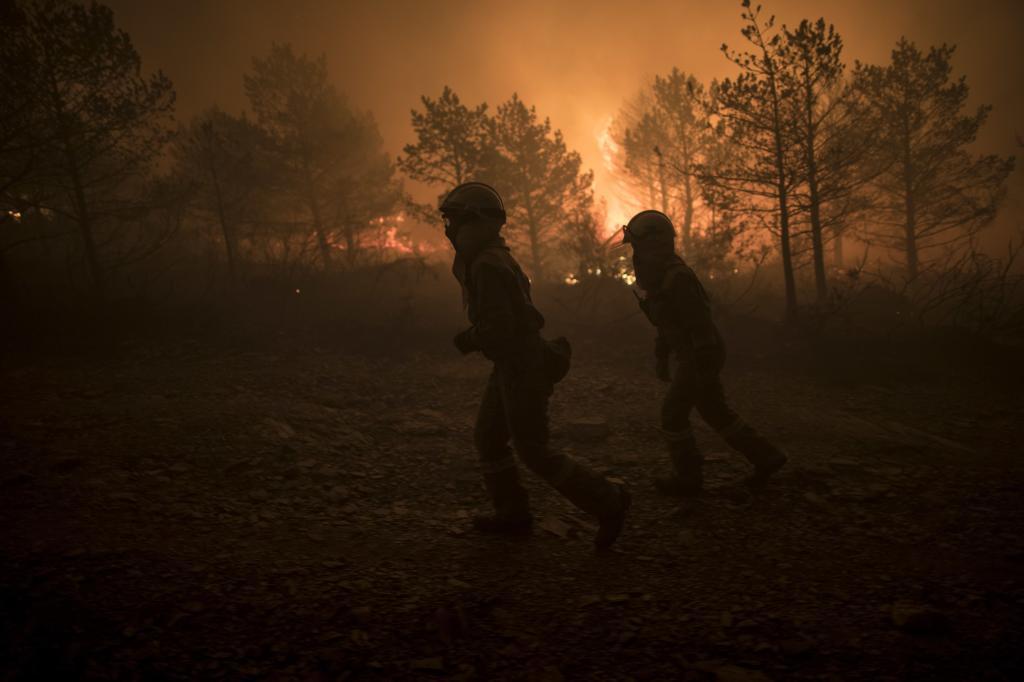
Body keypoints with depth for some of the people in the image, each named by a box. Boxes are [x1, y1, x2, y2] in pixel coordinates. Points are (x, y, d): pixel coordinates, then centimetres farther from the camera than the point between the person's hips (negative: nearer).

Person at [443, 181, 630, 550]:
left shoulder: (487, 265, -21)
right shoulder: (491, 258, 13)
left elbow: (499, 326, -27)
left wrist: (468, 340, -10)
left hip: (524, 369, -10)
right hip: (513, 365, 10)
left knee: (534, 453, -5)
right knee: (488, 438, 15)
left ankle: (607, 501, 2)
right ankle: (513, 513, 23)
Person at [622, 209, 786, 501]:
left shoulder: (676, 277, -22)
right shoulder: (660, 275, 9)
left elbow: (701, 323, -25)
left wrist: (705, 369, -25)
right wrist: (662, 357, 23)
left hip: (699, 357, -10)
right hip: (690, 356, 10)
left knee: (673, 414, 0)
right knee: (716, 413, 16)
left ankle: (687, 478, 12)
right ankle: (766, 457, 24)